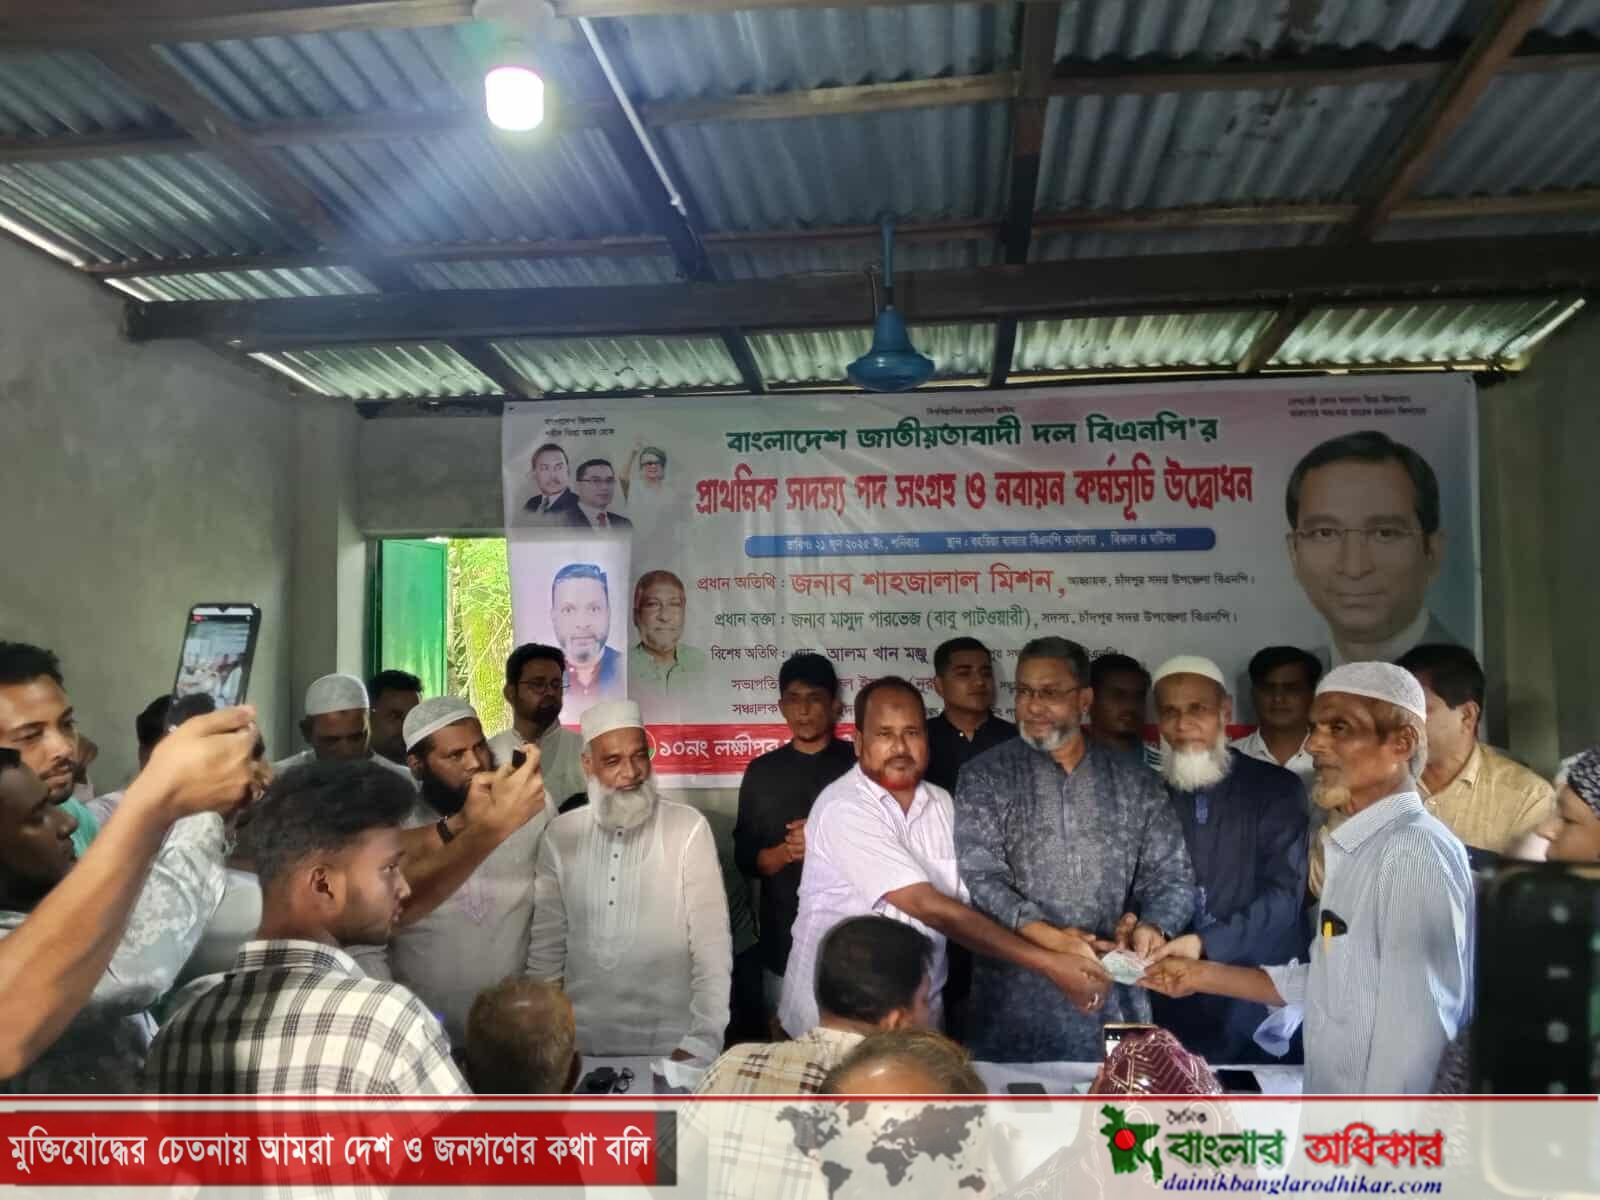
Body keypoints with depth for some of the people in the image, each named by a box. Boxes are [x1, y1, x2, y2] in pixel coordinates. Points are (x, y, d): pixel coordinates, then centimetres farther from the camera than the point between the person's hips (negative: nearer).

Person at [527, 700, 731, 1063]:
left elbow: (712, 945, -12)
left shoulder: (688, 828, -11)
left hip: (667, 1044, -3)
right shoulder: (560, 834, 1)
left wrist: (703, 1042, -17)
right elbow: (546, 945, 7)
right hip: (580, 1041, 3)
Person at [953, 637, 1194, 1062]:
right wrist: (1046, 936, -22)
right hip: (1015, 996, -2)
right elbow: (978, 872, -9)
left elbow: (1170, 874, 7)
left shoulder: (1136, 783, 8)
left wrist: (1153, 926, -14)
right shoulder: (986, 775, 1)